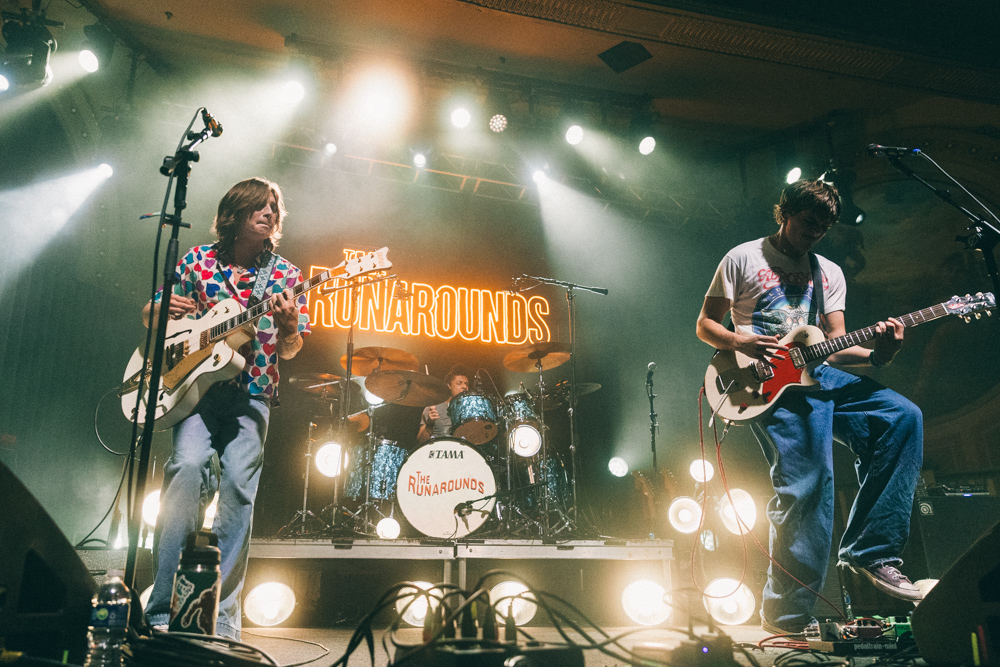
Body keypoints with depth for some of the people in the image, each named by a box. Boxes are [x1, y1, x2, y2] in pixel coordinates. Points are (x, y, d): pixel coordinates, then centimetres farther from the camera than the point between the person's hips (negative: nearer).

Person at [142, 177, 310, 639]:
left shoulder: (285, 274, 8)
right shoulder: (198, 259, 9)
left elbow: (289, 350, 6)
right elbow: (149, 315, 16)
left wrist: (288, 325, -17)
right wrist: (163, 309, -8)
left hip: (251, 393, 0)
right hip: (195, 383, 0)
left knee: (238, 485, -13)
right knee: (188, 466, -22)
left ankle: (221, 613, -2)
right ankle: (163, 606, -12)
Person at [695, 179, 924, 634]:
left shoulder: (829, 273, 20)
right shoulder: (743, 259, 6)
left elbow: (836, 345, 12)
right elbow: (705, 325, 4)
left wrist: (875, 355, -9)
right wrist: (741, 343, -15)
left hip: (816, 374, 6)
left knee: (903, 416, -17)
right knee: (807, 482, -21)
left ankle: (870, 551, -10)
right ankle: (786, 615, -11)